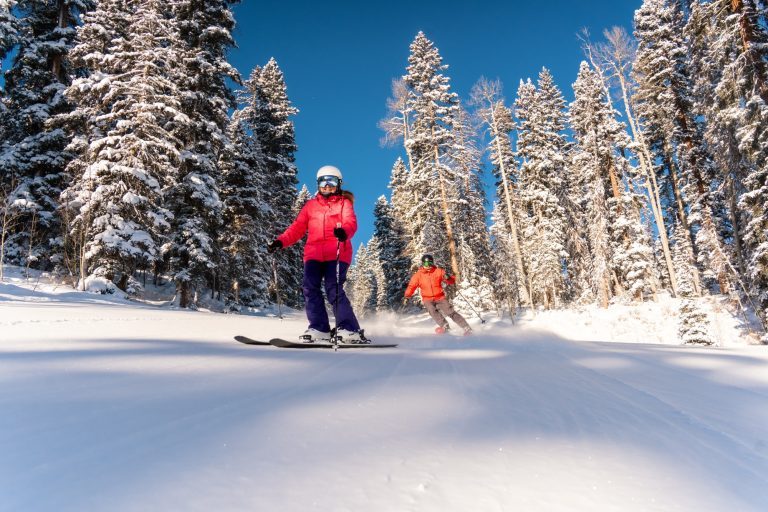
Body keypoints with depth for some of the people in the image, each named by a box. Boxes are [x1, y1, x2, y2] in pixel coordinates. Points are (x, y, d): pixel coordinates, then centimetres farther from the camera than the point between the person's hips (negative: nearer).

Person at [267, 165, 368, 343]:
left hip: (337, 253, -4)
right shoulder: (311, 205, 22)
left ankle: (349, 329, -11)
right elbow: (297, 228, 17)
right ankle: (319, 328, -3)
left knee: (334, 290, -16)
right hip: (314, 254, 4)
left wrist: (344, 231, -32)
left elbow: (351, 222, -7)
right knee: (310, 288, -10)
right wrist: (281, 241, 0)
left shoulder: (344, 203, 12)